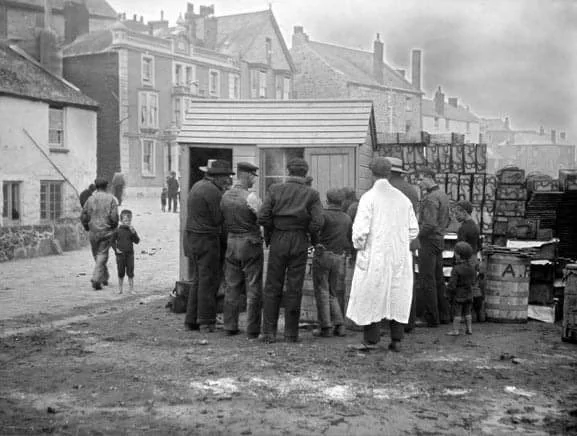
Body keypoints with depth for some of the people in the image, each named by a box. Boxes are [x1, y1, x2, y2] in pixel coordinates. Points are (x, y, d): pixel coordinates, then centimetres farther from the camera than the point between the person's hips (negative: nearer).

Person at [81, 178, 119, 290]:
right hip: (106, 232, -2)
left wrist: (87, 227, 17)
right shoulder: (111, 199, -6)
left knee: (97, 255, 17)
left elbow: (83, 216, 1)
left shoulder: (90, 199, 1)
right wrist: (114, 226, 6)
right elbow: (114, 216, -13)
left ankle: (105, 277, 29)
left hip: (93, 232, 3)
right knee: (102, 255, 1)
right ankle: (96, 279, -11)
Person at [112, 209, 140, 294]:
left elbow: (137, 241, -7)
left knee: (130, 272, 3)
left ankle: (131, 288, 12)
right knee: (121, 272, 7)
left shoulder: (131, 230, 1)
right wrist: (116, 249, -9)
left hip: (130, 254, 1)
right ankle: (120, 288, 20)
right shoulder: (118, 230, -2)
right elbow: (113, 241, 6)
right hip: (120, 254, -1)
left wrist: (133, 232, -19)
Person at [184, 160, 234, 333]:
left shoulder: (197, 186, 15)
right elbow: (218, 219, -16)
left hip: (191, 238, 9)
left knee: (197, 280, 14)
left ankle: (191, 320, 17)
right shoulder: (213, 191, -15)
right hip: (206, 240, -9)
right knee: (208, 280, -2)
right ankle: (206, 322, 2)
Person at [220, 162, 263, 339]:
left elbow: (223, 220, 9)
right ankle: (253, 329, 3)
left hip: (231, 242, 6)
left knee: (232, 287, 13)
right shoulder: (251, 197, -15)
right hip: (251, 243, -6)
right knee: (253, 288, 1)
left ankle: (230, 326, 17)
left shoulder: (225, 196, 4)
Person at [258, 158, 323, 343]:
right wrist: (305, 231, 7)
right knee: (294, 289, 5)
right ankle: (291, 333, 9)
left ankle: (269, 332, 5)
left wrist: (271, 231, 9)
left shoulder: (275, 189, 0)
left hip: (278, 241, 0)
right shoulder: (311, 194, 0)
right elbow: (317, 222, -10)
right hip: (299, 243, 0)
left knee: (272, 287, 6)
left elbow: (262, 217, -7)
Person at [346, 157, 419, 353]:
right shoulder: (402, 198, 5)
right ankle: (396, 339, 11)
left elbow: (361, 229, -15)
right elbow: (413, 230, 7)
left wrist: (359, 246, 2)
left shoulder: (369, 197, -9)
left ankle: (371, 339, 6)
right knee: (397, 295, 10)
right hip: (399, 256, 4)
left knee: (371, 294, 5)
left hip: (374, 254, -4)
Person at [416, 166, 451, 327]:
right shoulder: (443, 195, 13)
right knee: (439, 279, 14)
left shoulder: (431, 198, -17)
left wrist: (416, 234, -13)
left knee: (427, 281, -5)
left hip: (428, 241, -10)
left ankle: (431, 318, -2)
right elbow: (446, 221, 21)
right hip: (439, 240, 10)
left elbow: (429, 224, -25)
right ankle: (444, 315, 19)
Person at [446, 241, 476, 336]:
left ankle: (455, 330, 6)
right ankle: (469, 329, 19)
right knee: (467, 312, 16)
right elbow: (473, 280, 8)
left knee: (457, 313, 2)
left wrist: (450, 294, -9)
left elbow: (452, 284, -21)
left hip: (458, 294, -6)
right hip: (469, 294, 6)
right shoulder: (472, 267, -1)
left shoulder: (456, 269, -23)